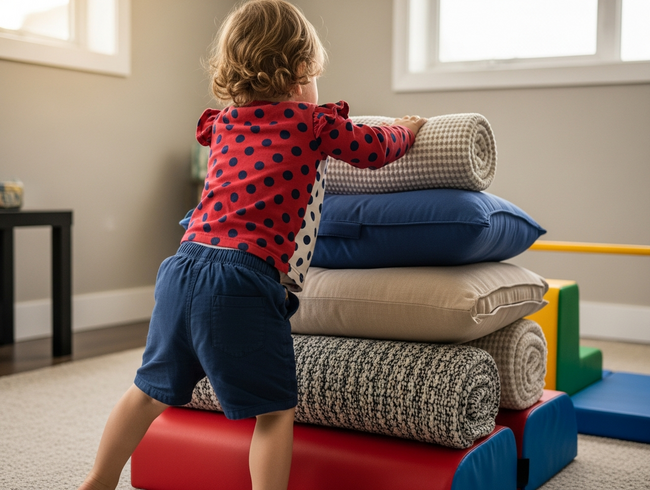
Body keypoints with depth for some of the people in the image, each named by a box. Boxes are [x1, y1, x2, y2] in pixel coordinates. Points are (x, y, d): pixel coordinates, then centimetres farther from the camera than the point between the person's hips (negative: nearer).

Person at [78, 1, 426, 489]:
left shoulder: (223, 124, 19)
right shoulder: (313, 122, 3)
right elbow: (376, 149, 17)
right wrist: (406, 127, 38)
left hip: (184, 266, 7)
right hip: (244, 281, -7)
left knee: (153, 389, 21)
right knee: (275, 410, 4)